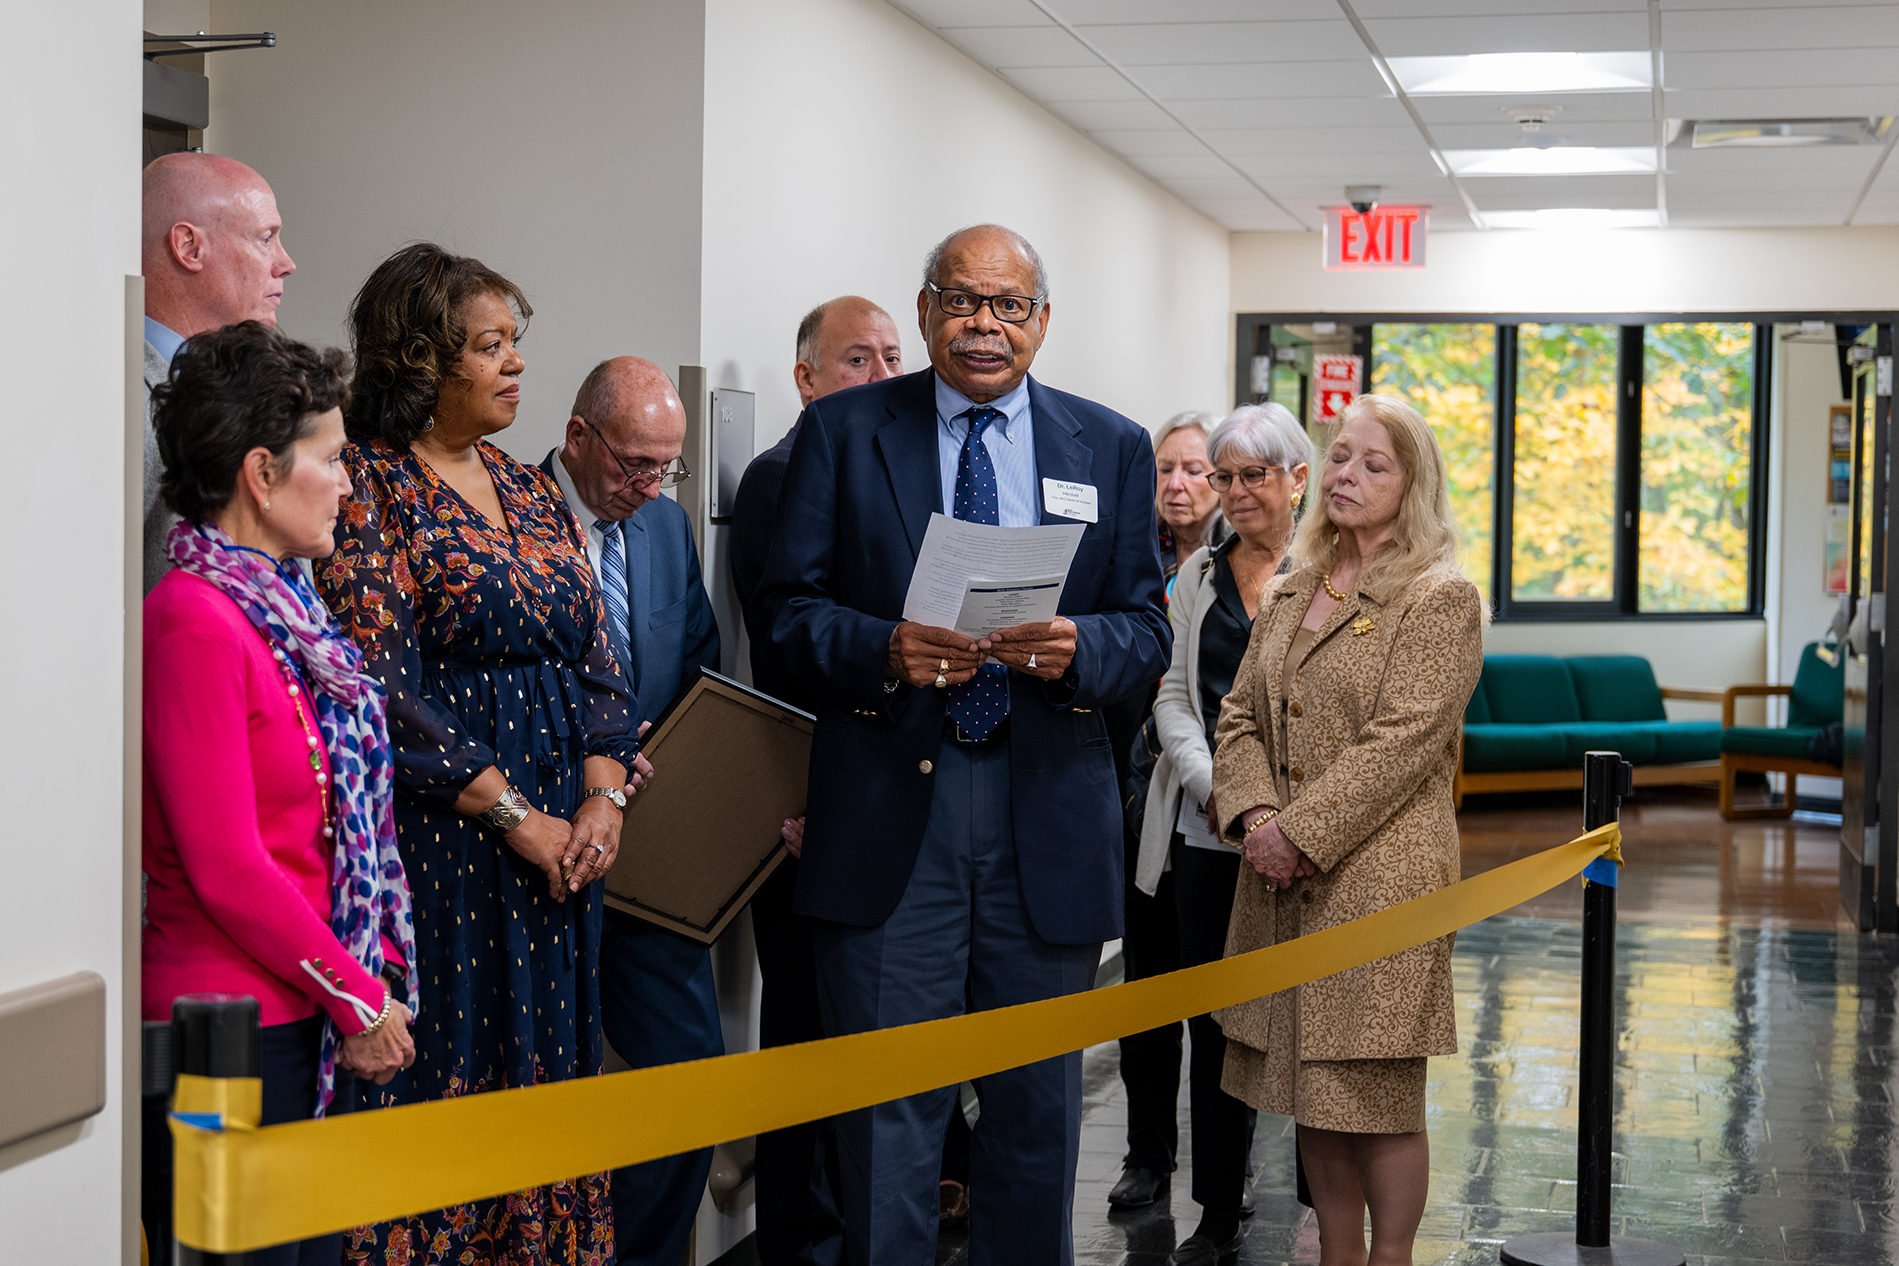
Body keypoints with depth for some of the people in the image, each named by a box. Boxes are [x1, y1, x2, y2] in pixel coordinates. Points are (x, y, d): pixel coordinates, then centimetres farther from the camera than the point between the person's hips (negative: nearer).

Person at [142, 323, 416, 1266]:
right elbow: (226, 867, -18)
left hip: (304, 1023, 9)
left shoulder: (283, 608, 12)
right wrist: (356, 1000, -10)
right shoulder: (195, 620, -16)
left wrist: (378, 976, 11)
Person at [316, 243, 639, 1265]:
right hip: (438, 833, -6)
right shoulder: (368, 487, -7)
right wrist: (514, 816, -15)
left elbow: (597, 661, 12)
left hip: (562, 847, 7)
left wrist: (601, 802, -3)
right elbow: (385, 685, -14)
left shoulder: (532, 491, 15)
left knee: (547, 1072, 9)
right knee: (443, 1077, -3)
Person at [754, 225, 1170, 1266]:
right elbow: (788, 608, 0)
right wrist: (885, 649, -19)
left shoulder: (1112, 449, 9)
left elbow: (1146, 629, 6)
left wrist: (1076, 649, -16)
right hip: (888, 806, -2)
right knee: (885, 1112, 2)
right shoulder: (841, 431, 4)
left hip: (1047, 816, 2)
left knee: (1038, 1104, 11)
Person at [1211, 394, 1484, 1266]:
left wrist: (1299, 833, -16)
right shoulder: (1290, 594, 15)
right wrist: (1253, 816, -6)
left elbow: (1401, 741, -15)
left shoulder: (1442, 601, -6)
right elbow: (1240, 716, 12)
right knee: (1312, 1091, 11)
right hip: (1283, 883, 6)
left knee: (1380, 1093, -1)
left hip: (1379, 875, -6)